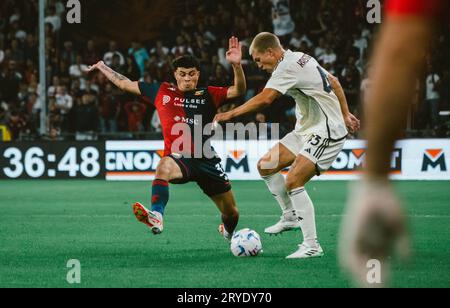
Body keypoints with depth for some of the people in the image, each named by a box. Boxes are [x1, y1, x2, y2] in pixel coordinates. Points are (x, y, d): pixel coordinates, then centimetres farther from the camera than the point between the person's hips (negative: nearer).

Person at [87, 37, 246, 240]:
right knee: (164, 166, -40)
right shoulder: (162, 92, 9)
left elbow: (239, 91, -6)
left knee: (231, 213, 8)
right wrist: (102, 67, 24)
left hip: (206, 160, 1)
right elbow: (124, 84, 18)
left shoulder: (209, 96, 7)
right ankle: (156, 217, -54)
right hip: (178, 158, -1)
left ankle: (227, 231, 46)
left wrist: (236, 65, -22)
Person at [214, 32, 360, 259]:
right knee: (265, 166, 9)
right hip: (307, 130, 10)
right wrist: (344, 115, 23)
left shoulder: (288, 67, -19)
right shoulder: (301, 59, 10)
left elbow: (264, 99, -30)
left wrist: (230, 114, -22)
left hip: (326, 132, -10)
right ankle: (291, 216, 22)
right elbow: (333, 81, 19)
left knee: (293, 181, -21)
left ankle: (312, 246, -18)